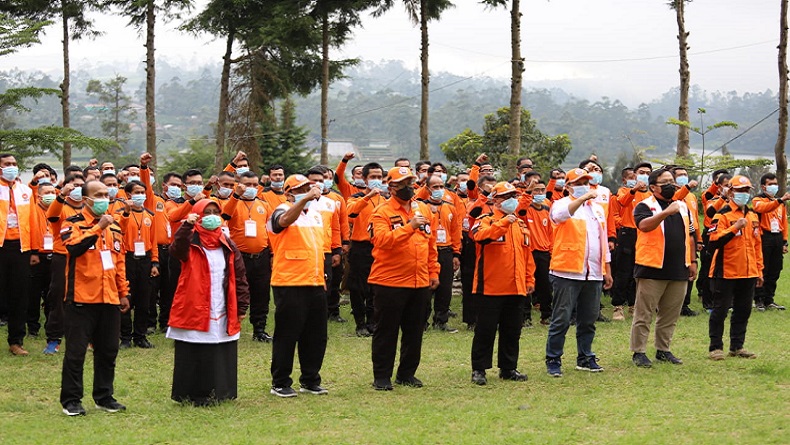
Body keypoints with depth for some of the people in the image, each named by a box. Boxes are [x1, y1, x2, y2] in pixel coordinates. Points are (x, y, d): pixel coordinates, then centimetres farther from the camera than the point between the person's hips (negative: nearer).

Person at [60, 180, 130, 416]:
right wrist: (98, 227, -23)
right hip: (81, 299, -6)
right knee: (76, 351, -2)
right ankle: (71, 400, 5)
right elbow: (74, 247, -24)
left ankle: (104, 396, 20)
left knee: (108, 351, 9)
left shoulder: (113, 226, 14)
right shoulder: (73, 224, -4)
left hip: (109, 299, 6)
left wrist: (124, 292, 17)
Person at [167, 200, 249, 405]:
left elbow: (239, 276, 12)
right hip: (193, 311, -4)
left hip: (223, 315, 4)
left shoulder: (227, 245, 10)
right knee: (193, 358, 0)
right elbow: (175, 251, -27)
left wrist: (242, 306, 7)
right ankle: (191, 395, 9)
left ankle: (220, 393, 18)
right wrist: (186, 226, -39)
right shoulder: (191, 242, -3)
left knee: (222, 357, 8)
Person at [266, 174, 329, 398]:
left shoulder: (316, 214, 17)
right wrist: (305, 199, -45)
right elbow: (285, 220, -32)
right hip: (289, 285, -7)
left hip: (315, 284, 7)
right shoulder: (283, 211, -6)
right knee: (287, 335, -1)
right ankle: (280, 383, 7)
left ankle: (310, 380, 21)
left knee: (315, 335, 10)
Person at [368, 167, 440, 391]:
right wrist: (410, 226, -28)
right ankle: (382, 376, 9)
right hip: (390, 282, -6)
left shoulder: (423, 209, 11)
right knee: (386, 332, 2)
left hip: (420, 282, 6)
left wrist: (433, 272, 13)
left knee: (414, 331, 12)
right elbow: (383, 240, -23)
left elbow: (431, 243, 16)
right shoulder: (382, 212, -7)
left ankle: (407, 373, 23)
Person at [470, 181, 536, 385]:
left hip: (516, 288, 6)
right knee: (486, 330, -1)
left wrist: (529, 279, 14)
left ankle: (509, 368, 21)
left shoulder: (520, 224, 15)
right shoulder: (486, 221, -4)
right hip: (491, 288, -6)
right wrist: (503, 223, -33)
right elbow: (481, 236, -27)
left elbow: (527, 253, 18)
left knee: (512, 331, 11)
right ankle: (479, 369, 5)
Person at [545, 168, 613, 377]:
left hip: (593, 274, 6)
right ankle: (553, 360, 2)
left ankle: (585, 358, 21)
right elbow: (561, 214, -26)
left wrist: (607, 270, 19)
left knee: (588, 320, 11)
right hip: (568, 273, -6)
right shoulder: (561, 204, 0)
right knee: (561, 319, -4)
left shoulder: (597, 209, 19)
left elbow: (603, 240, 22)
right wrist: (582, 198, -35)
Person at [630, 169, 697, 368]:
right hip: (652, 269, -6)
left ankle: (663, 350, 21)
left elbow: (690, 236, 19)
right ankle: (638, 352, 3)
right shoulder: (645, 206, -4)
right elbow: (644, 225, -24)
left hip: (678, 270, 6)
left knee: (670, 314, 11)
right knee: (644, 313, -2)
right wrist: (666, 213, -35)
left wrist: (692, 261, 14)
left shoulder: (683, 207, 15)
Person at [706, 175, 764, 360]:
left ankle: (737, 346, 20)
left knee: (743, 311, 10)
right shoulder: (723, 215, -9)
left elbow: (757, 244, 19)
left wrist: (759, 270, 18)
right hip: (726, 273, -7)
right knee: (720, 310, -1)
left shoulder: (753, 216, 13)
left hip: (748, 274, 7)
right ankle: (715, 348, 6)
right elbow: (714, 242, -20)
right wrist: (735, 227, -25)